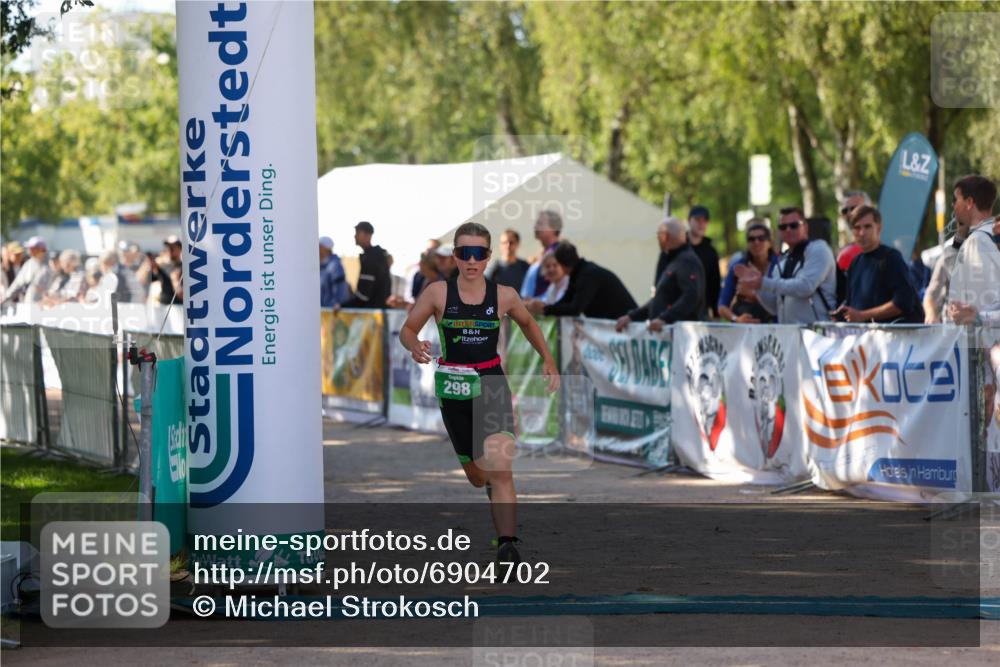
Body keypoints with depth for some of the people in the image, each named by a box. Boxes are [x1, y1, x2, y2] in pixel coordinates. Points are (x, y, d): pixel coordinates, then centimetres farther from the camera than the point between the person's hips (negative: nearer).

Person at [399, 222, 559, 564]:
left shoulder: (504, 296, -2)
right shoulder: (438, 292, -6)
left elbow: (527, 323, 18)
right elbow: (407, 330, 0)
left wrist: (548, 359, 10)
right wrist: (415, 347, -22)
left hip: (492, 385, -1)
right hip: (453, 389, 1)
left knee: (500, 469, -18)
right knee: (475, 474, 14)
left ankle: (508, 545, -22)